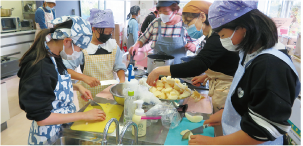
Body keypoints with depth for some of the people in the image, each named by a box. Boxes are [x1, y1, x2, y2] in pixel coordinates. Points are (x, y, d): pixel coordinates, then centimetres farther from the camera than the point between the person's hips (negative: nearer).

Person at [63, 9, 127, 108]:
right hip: (88, 96, -3)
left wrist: (122, 80, -13)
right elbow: (65, 69, -16)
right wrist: (84, 77, -30)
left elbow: (119, 67, 6)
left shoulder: (113, 45, -1)